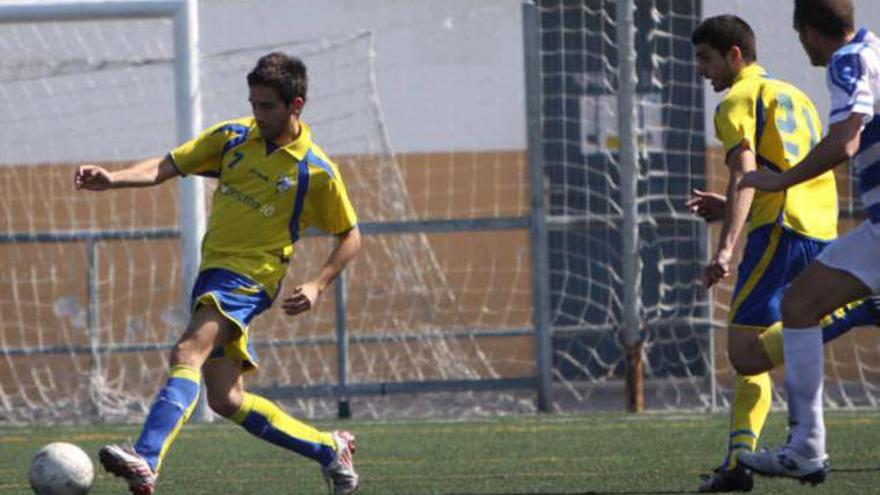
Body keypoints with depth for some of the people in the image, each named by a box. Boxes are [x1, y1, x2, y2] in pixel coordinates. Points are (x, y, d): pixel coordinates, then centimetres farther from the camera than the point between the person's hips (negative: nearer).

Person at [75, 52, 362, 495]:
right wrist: (113, 179, -17)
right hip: (212, 272, 7)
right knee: (227, 400, 8)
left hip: (249, 278, -7)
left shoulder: (316, 172, -7)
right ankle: (330, 449, 25)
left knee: (187, 355, -30)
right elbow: (168, 166, 0)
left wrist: (317, 286, -8)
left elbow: (350, 235, 5)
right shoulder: (233, 138, 6)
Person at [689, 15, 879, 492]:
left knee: (745, 355, -16)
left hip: (781, 231, -9)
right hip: (822, 232, 9)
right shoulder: (794, 97, 27)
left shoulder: (738, 102, 0)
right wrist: (729, 209, 32)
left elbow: (746, 174, -15)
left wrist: (726, 248, -25)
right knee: (750, 354, 13)